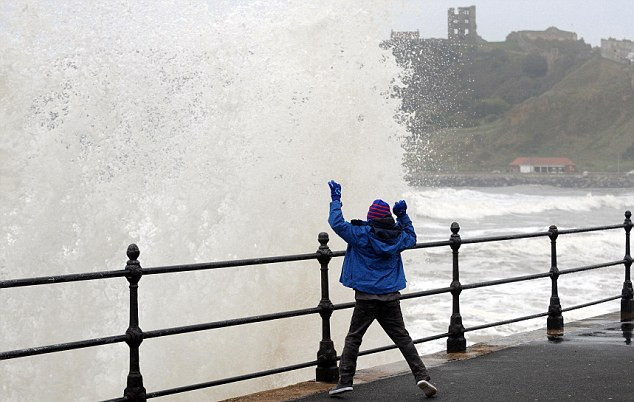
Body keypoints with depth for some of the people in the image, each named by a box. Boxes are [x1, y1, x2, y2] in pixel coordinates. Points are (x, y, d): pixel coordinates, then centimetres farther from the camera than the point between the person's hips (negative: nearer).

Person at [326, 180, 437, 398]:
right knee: (402, 337, 10)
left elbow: (337, 223, -10)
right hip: (391, 297, 3)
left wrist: (336, 200, 2)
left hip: (366, 298, -3)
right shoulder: (398, 237, 3)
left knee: (353, 338, 7)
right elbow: (411, 237, 26)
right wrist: (403, 215, 28)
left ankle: (345, 380, 4)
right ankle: (421, 375, 2)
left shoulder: (362, 235, -10)